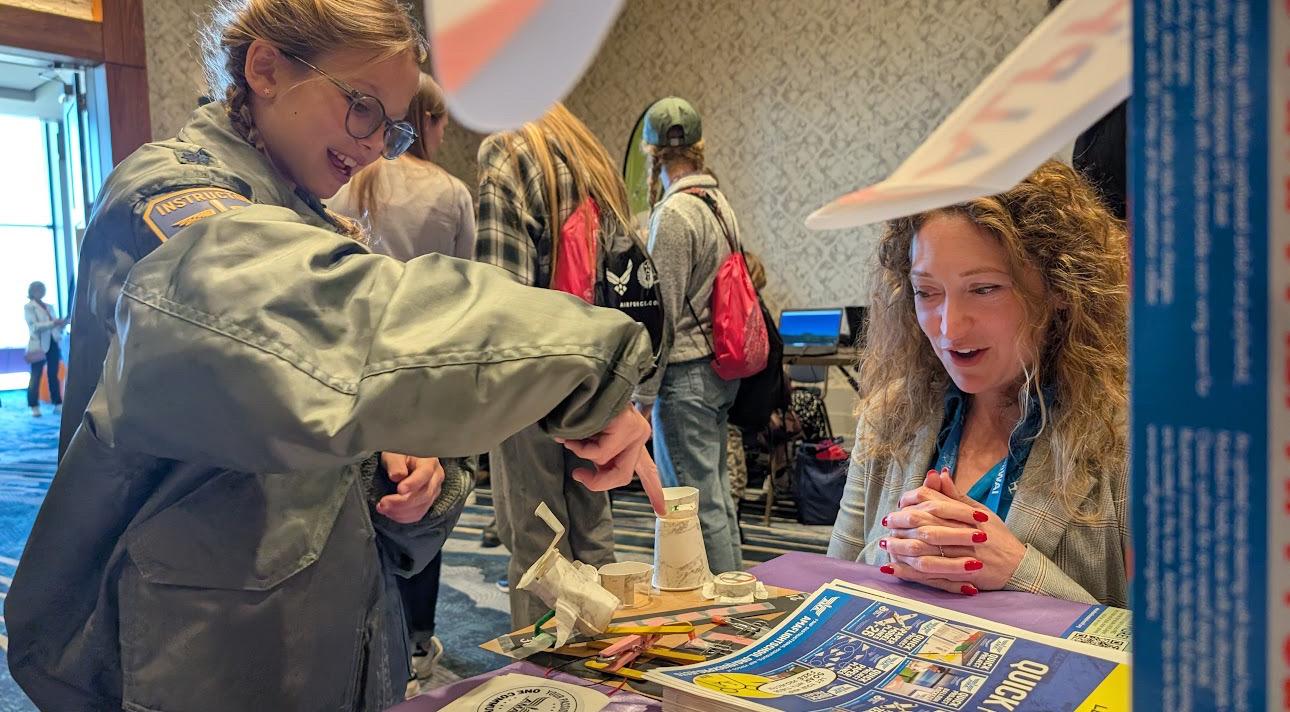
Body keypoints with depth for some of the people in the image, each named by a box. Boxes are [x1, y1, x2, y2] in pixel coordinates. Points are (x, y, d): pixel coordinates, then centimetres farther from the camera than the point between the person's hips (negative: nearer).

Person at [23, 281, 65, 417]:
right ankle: (34, 407, -3)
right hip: (39, 345, -5)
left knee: (53, 375, 7)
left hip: (53, 344, 6)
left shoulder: (49, 307, 18)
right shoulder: (28, 307, 0)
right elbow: (34, 326, -13)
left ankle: (58, 404, 10)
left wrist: (62, 324, -3)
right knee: (36, 376, -5)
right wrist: (53, 323, -22)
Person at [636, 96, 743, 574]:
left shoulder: (673, 213, -15)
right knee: (717, 492, 18)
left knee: (697, 502, -1)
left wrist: (643, 395, -11)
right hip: (721, 370, 9)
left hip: (685, 375, -9)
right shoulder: (722, 204, 10)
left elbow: (662, 314, -17)